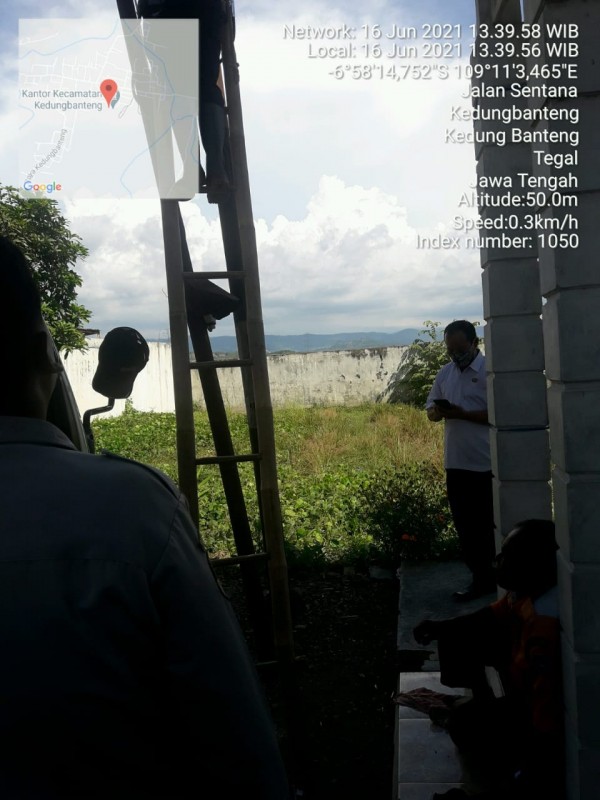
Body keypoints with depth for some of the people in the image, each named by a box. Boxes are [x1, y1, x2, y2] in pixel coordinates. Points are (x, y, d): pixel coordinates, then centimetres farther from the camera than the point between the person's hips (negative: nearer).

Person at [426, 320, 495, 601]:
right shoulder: (444, 373, 11)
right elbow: (430, 408, 14)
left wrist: (462, 413, -22)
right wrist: (437, 411, -9)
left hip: (486, 464, -6)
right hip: (456, 464, 6)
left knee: (489, 524, 5)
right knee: (465, 525, 12)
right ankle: (481, 578, 25)